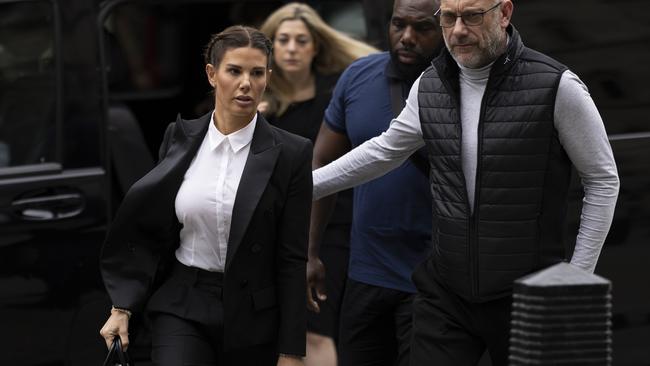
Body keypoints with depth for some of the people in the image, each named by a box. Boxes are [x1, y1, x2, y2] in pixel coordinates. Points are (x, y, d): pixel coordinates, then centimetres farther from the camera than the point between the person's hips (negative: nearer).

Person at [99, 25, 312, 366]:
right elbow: (146, 229, 9)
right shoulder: (181, 138, 2)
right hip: (183, 310, 1)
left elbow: (292, 258, -6)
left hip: (252, 318, -1)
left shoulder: (289, 153, -6)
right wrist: (122, 307, 3)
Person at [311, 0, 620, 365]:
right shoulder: (430, 85, 3)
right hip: (446, 291, 4)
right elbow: (384, 151, 20)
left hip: (527, 293, -4)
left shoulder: (556, 86, -12)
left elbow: (603, 180, -4)